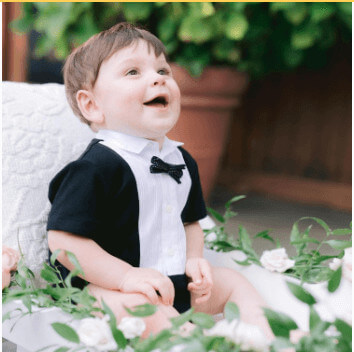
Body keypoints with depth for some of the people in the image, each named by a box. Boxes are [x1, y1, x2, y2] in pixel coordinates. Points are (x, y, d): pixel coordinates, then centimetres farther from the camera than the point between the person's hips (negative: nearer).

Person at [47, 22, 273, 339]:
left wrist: (194, 259, 2)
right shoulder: (97, 166, -19)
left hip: (175, 281, 9)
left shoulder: (181, 160, 9)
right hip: (106, 287, -9)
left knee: (233, 282, 9)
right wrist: (126, 276, -27)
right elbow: (64, 239, -22)